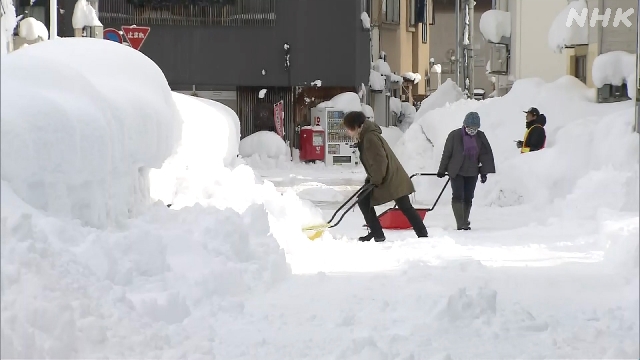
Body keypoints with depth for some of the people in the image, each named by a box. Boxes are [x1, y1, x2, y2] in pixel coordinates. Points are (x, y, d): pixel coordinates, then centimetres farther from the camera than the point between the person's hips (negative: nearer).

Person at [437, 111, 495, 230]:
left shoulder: (480, 137, 1)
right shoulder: (455, 135, -8)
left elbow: (485, 155, 7)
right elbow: (446, 154, -2)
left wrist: (484, 172, 3)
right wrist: (442, 170, 2)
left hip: (472, 173, 3)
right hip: (456, 172, -3)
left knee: (468, 198, 7)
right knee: (457, 197, -12)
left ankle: (465, 222, 16)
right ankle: (461, 224, -16)